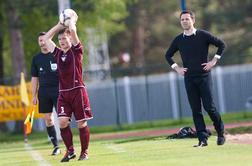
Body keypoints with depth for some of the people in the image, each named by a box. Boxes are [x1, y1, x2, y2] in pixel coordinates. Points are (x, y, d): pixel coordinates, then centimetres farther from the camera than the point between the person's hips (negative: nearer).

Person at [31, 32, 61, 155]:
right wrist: (34, 95, 9)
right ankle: (56, 146, 11)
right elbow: (34, 78, 14)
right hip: (43, 92, 4)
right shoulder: (36, 59, 12)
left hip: (58, 90, -4)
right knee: (48, 119, 3)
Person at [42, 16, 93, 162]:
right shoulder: (58, 53, 13)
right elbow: (46, 38, 18)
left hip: (78, 91, -4)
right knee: (63, 121, -8)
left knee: (82, 122, -1)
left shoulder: (76, 51, 0)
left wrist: (71, 21, 6)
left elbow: (73, 31, -12)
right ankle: (70, 151, 3)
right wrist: (60, 24, 19)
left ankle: (84, 152, 10)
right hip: (63, 93, 4)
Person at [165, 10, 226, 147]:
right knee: (196, 110, 0)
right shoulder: (178, 40, 8)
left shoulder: (203, 35, -1)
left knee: (209, 107, -8)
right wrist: (177, 68, 9)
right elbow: (168, 55, 21)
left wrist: (213, 61, -4)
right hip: (189, 78, 3)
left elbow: (221, 45, 2)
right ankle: (202, 139, 0)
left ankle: (220, 133, 13)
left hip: (203, 76, -3)